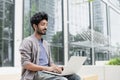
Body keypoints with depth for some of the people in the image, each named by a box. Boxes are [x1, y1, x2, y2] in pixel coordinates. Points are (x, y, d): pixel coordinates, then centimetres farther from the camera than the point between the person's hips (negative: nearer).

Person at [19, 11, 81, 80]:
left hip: (47, 73, 7)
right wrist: (47, 68, -20)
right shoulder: (28, 41, 0)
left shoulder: (46, 44, 23)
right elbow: (25, 64, -11)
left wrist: (56, 68, -4)